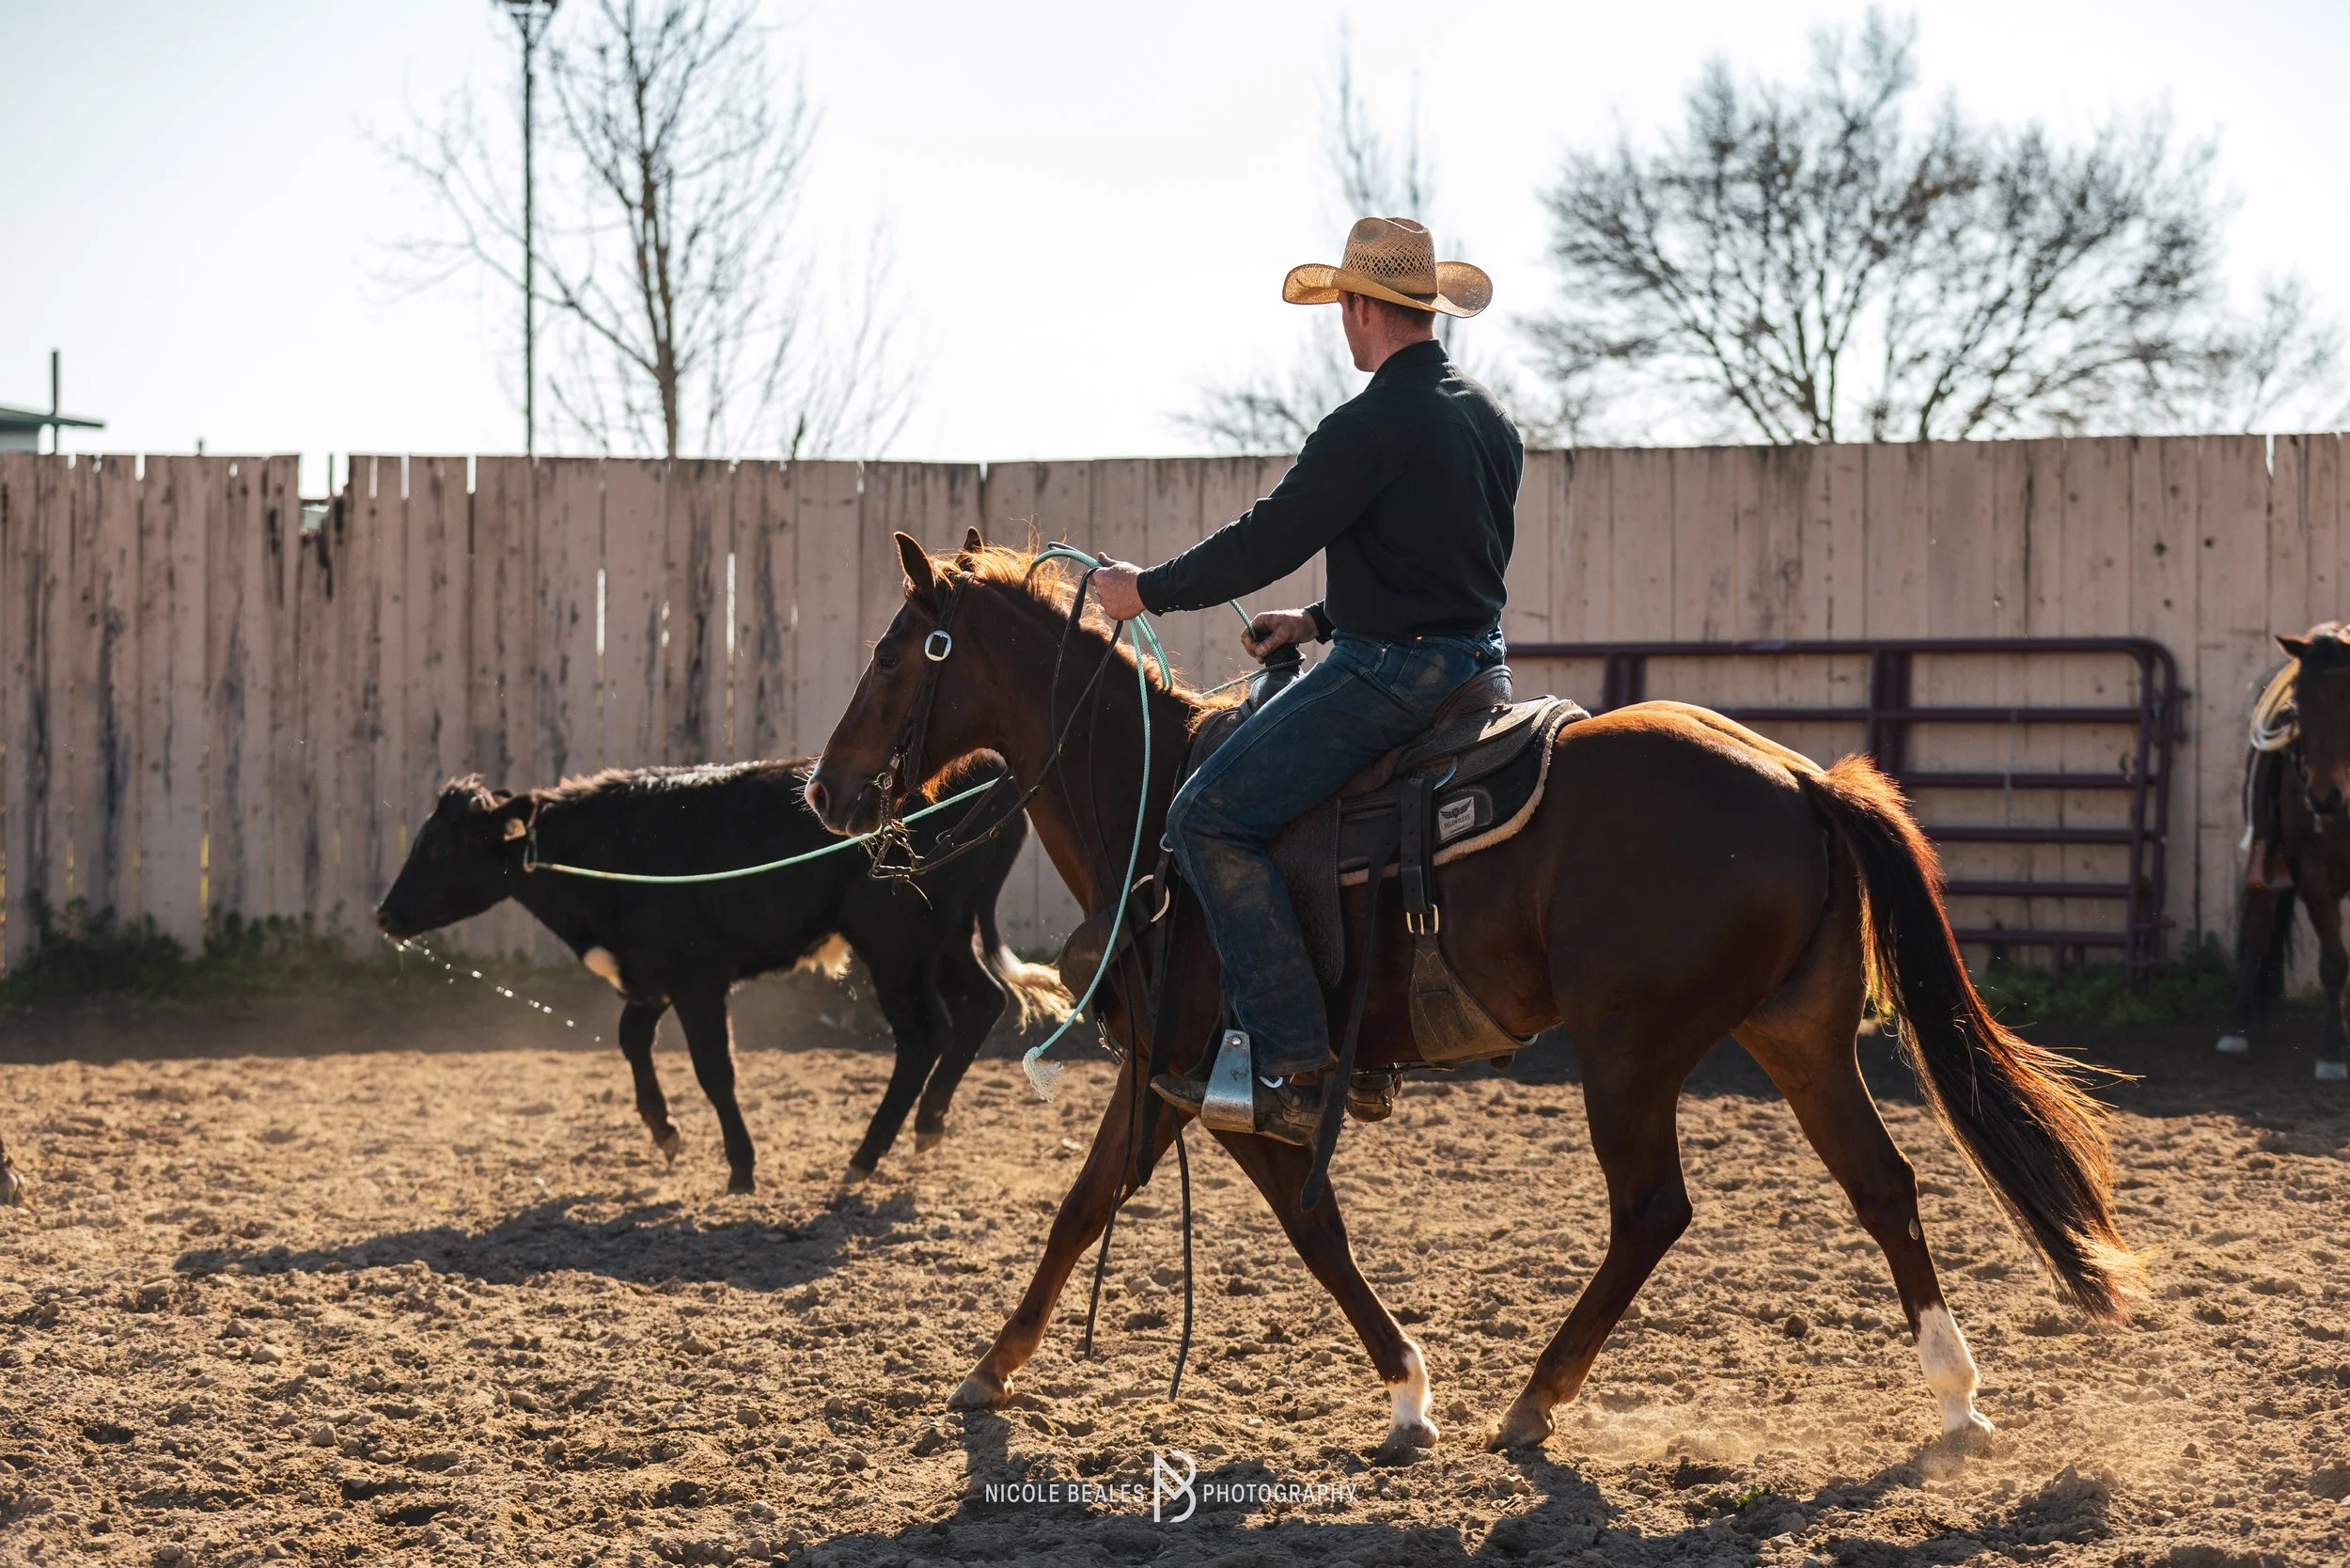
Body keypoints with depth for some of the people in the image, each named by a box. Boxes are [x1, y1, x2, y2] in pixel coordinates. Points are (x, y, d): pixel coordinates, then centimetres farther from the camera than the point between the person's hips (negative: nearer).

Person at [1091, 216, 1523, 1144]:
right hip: (1474, 660, 10)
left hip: (1390, 675, -10)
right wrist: (1323, 621, 21)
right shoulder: (1489, 420, 12)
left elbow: (1268, 542, -14)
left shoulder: (1370, 428, -17)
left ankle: (1292, 1064, -17)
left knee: (1212, 816, -12)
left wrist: (1148, 591, 0)